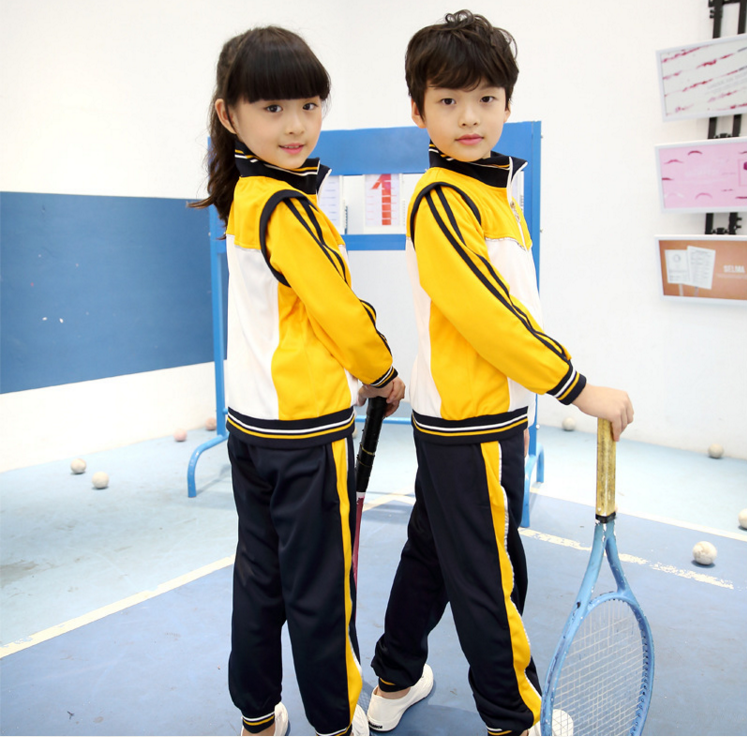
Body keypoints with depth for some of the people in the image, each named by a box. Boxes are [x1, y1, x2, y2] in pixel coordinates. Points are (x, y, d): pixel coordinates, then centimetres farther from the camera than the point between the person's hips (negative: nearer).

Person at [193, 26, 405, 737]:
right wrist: (384, 375, 1)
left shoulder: (243, 198, 9)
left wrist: (354, 365, 10)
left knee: (259, 576, 19)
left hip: (250, 420, 9)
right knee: (319, 591, 7)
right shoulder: (285, 208, -18)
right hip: (306, 428, -9)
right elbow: (339, 310, -16)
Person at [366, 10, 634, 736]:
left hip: (472, 419, 9)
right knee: (490, 582, 7)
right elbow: (485, 312, -23)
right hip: (470, 428, -9)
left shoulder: (493, 192, 11)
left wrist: (518, 404, 10)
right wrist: (577, 388, -19)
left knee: (430, 557, 21)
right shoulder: (442, 197, -16)